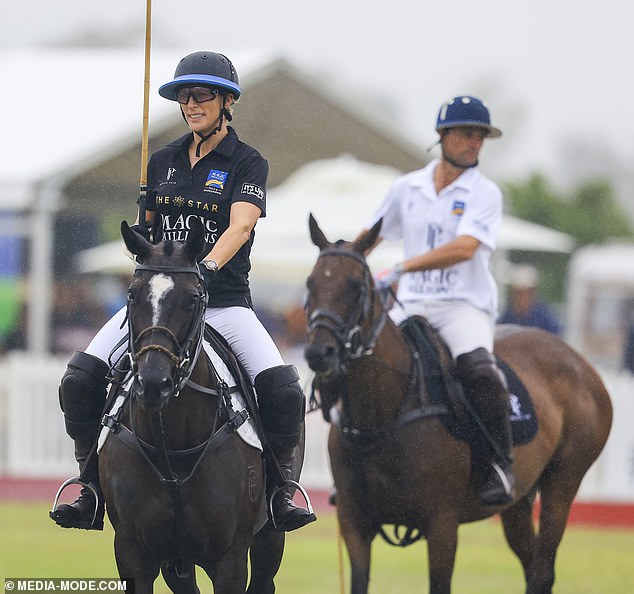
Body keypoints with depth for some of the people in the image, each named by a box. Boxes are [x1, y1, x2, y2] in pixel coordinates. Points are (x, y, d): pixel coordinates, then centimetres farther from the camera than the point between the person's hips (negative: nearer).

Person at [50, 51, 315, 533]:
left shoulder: (248, 164, 1)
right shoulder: (163, 162, 14)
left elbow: (240, 226, -16)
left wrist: (207, 267, -34)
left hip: (224, 301, -3)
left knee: (285, 393, -25)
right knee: (79, 381, -17)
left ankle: (280, 488, -1)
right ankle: (92, 487, -3)